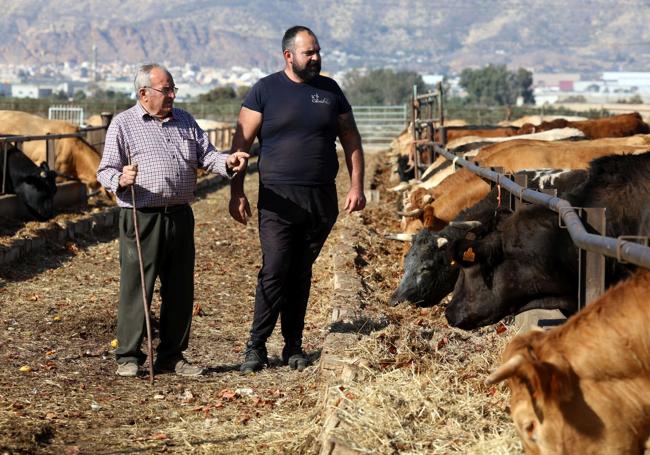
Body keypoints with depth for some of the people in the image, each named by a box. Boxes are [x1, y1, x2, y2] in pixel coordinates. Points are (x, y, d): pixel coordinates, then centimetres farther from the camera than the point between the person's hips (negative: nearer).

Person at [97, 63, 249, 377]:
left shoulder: (184, 121, 16)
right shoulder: (123, 124, 1)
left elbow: (206, 155, 11)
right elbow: (105, 171, -1)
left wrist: (228, 162, -10)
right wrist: (121, 180, -23)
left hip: (180, 217, 5)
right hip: (141, 219, -5)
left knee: (180, 290, 8)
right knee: (135, 289, -3)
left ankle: (171, 356, 18)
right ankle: (128, 357, 7)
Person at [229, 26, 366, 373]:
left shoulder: (330, 91, 10)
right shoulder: (265, 91, 0)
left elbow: (350, 139, 15)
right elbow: (242, 142, -1)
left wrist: (357, 185, 6)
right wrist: (236, 193, -6)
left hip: (322, 200, 3)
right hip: (278, 199, -3)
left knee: (301, 274, 9)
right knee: (274, 272, -10)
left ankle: (293, 347, 16)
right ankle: (256, 346, -2)